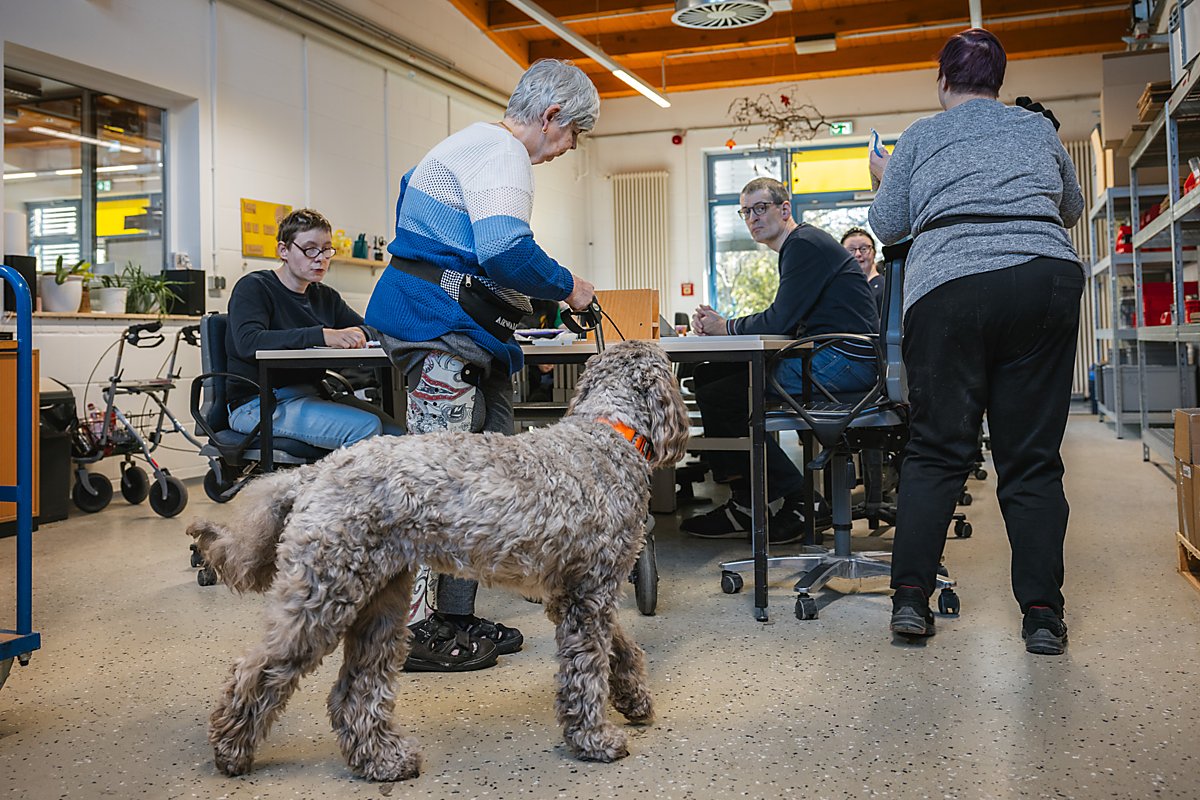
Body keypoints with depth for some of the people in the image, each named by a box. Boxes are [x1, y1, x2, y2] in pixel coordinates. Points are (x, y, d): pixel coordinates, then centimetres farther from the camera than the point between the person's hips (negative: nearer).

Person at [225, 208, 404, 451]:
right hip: (260, 403, -7)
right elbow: (248, 342, -23)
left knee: (396, 432, -15)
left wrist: (358, 336, -16)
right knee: (365, 427, -27)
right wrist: (322, 335, -33)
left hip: (311, 394, 7)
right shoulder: (253, 288, -4)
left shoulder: (325, 297, 19)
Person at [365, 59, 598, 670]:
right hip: (440, 327, -11)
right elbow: (506, 251, -27)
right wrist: (567, 287, -9)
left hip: (461, 333, 11)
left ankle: (456, 615, 15)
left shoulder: (474, 144, 24)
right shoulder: (502, 152, -11)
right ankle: (412, 628, -2)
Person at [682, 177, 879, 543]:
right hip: (831, 357, 11)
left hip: (843, 359, -11)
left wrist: (727, 327, -1)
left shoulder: (805, 245, -9)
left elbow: (780, 321, -17)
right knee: (707, 377, 9)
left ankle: (795, 502, -6)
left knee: (719, 397, -16)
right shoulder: (799, 246, 23)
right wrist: (717, 324, 7)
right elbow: (784, 322, 19)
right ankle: (747, 502, 6)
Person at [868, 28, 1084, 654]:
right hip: (1045, 279, 2)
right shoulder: (1038, 128, 21)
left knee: (935, 449, 6)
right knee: (1032, 456, 3)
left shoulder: (919, 138, 15)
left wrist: (884, 178, 34)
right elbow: (1072, 208, 33)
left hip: (947, 289, -1)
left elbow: (887, 227, 15)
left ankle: (910, 597, -1)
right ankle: (1042, 615, 2)